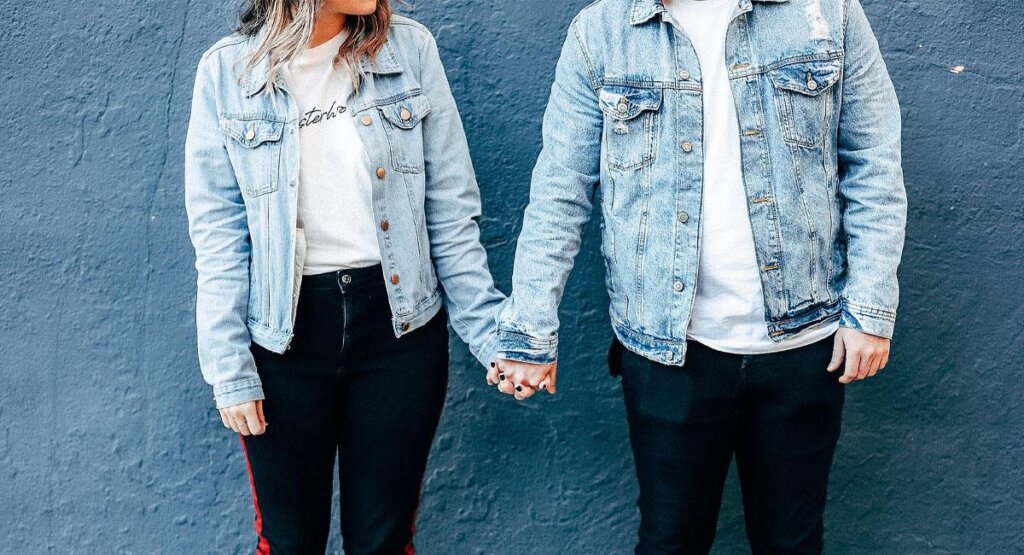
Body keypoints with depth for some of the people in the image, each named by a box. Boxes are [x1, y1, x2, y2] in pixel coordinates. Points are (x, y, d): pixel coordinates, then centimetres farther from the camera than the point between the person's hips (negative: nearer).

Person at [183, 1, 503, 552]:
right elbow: (218, 236, -3)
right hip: (284, 334, 0)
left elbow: (451, 212, -1)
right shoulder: (227, 70, -5)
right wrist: (229, 369, -6)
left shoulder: (410, 48, -4)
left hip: (400, 323, 1)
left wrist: (491, 332, -4)